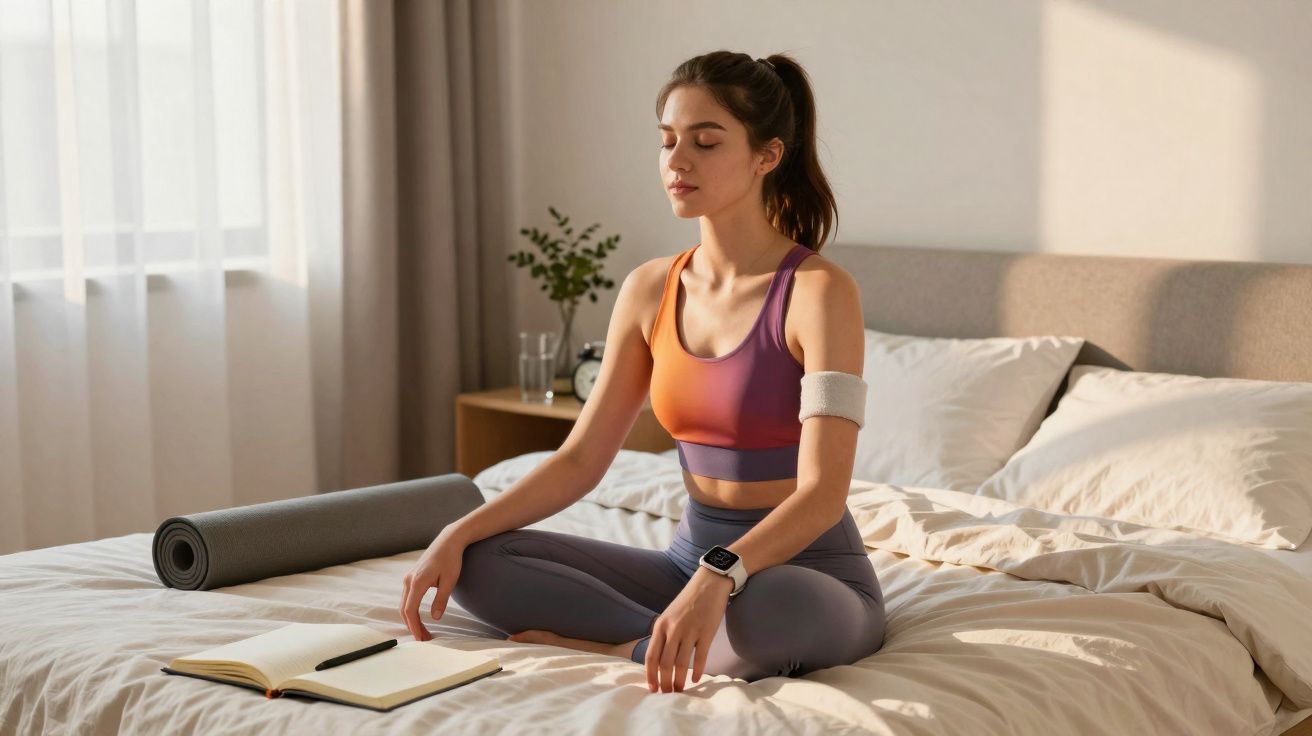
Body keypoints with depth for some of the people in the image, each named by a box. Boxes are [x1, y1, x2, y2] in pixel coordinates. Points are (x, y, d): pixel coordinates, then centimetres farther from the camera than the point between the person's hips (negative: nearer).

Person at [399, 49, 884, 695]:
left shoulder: (819, 290, -16)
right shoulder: (650, 289, 3)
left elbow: (822, 493, -24)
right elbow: (581, 457, 4)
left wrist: (718, 578, -41)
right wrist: (458, 533, -9)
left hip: (809, 575, -6)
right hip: (692, 557, 6)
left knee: (762, 609, -42)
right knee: (477, 564, -9)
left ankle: (620, 647, -14)